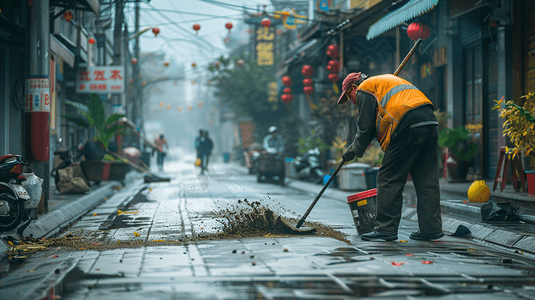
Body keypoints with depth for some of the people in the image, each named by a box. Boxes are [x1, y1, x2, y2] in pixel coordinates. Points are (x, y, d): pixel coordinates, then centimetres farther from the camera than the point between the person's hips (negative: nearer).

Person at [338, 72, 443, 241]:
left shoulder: (364, 89, 8)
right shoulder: (386, 80, 34)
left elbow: (365, 127, 2)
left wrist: (354, 150, 17)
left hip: (408, 128, -8)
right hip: (431, 122, 9)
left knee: (389, 179, 1)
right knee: (426, 180, 11)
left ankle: (386, 229, 4)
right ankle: (431, 228, 12)